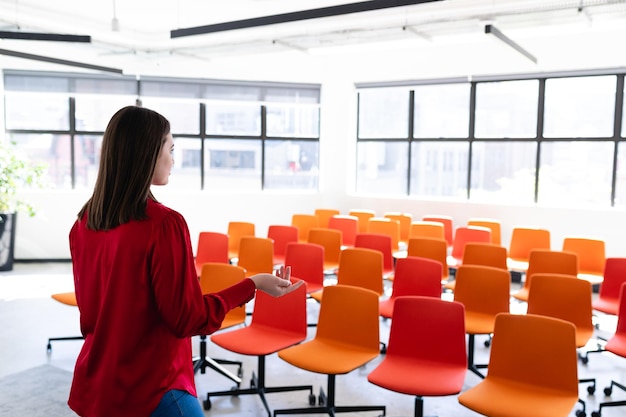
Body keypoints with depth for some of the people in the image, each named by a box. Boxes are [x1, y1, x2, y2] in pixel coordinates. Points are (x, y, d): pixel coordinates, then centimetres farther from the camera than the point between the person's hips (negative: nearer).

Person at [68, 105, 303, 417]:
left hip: (94, 384, 8)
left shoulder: (84, 222, -1)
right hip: (149, 391, -7)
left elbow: (92, 307, 10)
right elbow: (189, 320, -17)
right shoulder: (163, 223, -23)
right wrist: (252, 284, -10)